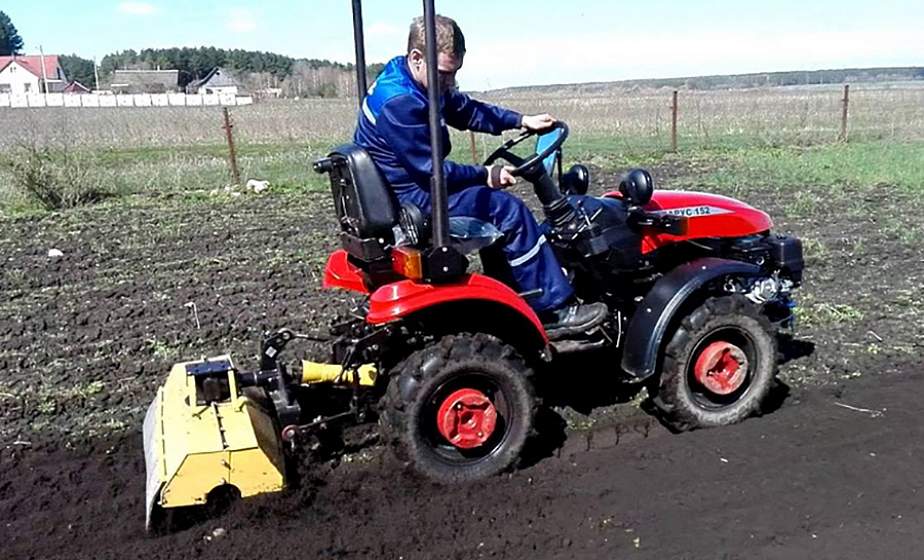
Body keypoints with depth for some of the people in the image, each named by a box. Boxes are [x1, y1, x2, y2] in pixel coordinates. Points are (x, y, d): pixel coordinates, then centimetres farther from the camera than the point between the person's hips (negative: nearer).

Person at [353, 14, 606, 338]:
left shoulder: (423, 84, 6)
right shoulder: (399, 103, -25)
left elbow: (466, 110, 16)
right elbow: (431, 170, -23)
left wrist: (522, 121, 8)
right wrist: (486, 176, -13)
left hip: (416, 185, 11)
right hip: (411, 200, -11)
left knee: (494, 204, 19)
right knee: (508, 210, -14)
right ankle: (554, 310, -8)